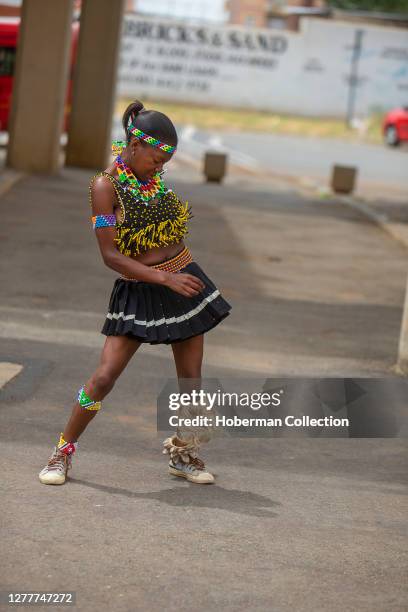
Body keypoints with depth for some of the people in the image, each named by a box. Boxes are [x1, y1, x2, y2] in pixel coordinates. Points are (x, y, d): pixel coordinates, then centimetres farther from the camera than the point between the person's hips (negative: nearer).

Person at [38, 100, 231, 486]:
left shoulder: (153, 175, 3)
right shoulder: (105, 185, -14)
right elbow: (110, 256, -18)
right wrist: (167, 279, -22)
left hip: (184, 278, 5)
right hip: (138, 291, -5)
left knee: (191, 379, 8)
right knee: (104, 377, -10)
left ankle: (183, 454, 27)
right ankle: (64, 451, 7)